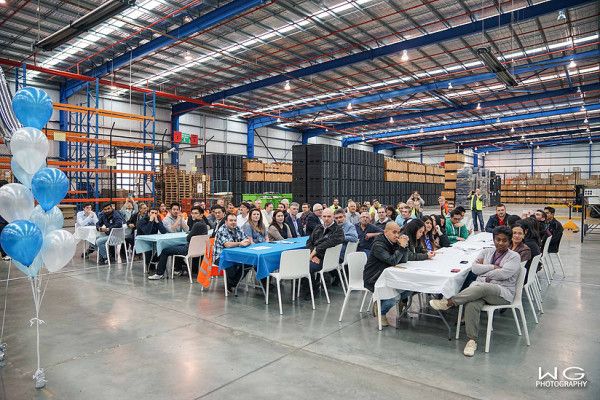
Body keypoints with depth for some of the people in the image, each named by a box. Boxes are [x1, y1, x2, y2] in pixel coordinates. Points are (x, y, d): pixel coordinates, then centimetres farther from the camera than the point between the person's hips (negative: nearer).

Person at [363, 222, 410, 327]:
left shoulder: (394, 243, 7)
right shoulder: (378, 245, -20)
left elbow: (403, 260, 2)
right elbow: (392, 261, -29)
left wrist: (405, 245, -11)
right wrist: (402, 247, -26)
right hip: (374, 281, -9)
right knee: (395, 297, -25)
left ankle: (380, 303, 13)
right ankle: (380, 312, 6)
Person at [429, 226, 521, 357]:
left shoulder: (514, 257, 5)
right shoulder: (487, 252, 18)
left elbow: (503, 274, -12)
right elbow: (474, 268, 4)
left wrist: (484, 270, -2)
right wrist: (493, 267, -5)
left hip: (502, 293, -3)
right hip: (480, 288, 3)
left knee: (482, 288, -40)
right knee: (471, 305, -32)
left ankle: (448, 302, -35)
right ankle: (472, 340, -26)